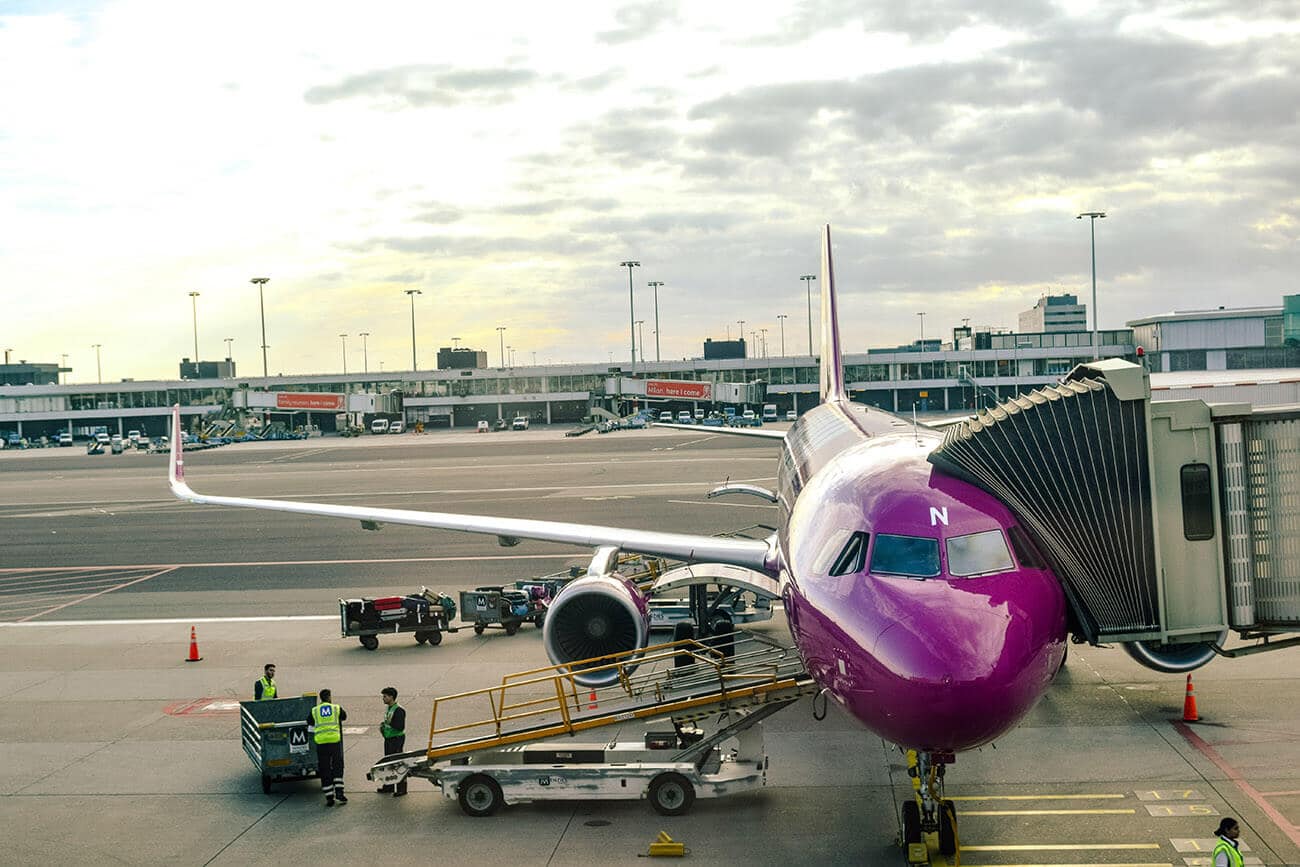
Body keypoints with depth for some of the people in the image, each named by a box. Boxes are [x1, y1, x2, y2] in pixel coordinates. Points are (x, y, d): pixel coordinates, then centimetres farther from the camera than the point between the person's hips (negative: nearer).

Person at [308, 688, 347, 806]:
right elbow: (344, 716, 24)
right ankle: (339, 792, 1)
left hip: (321, 743, 0)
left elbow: (310, 728, 11)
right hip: (335, 741, 0)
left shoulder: (314, 711, 5)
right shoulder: (337, 708, 4)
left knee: (325, 770, 6)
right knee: (338, 767, 11)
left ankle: (329, 797, 5)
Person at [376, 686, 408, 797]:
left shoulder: (399, 710, -18)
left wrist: (388, 724, -21)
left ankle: (401, 788, 0)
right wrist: (383, 726, 7)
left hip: (397, 739, -10)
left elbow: (400, 727, -23)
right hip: (388, 739, 10)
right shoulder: (388, 708, 12)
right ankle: (388, 786, 28)